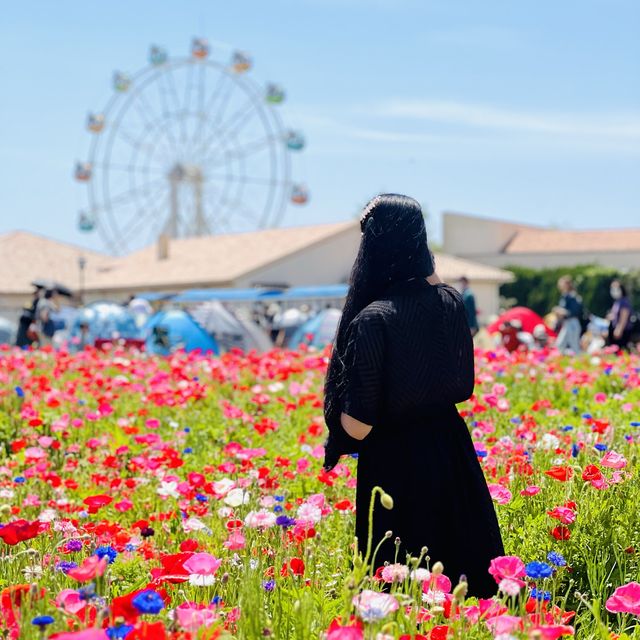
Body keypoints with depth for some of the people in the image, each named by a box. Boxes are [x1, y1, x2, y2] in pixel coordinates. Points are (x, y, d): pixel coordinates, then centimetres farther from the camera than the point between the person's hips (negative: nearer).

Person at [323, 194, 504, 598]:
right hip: (450, 447, 6)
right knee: (458, 559, 19)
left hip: (395, 462, -5)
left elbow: (358, 424, -19)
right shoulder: (451, 302, -3)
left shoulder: (373, 319, -21)